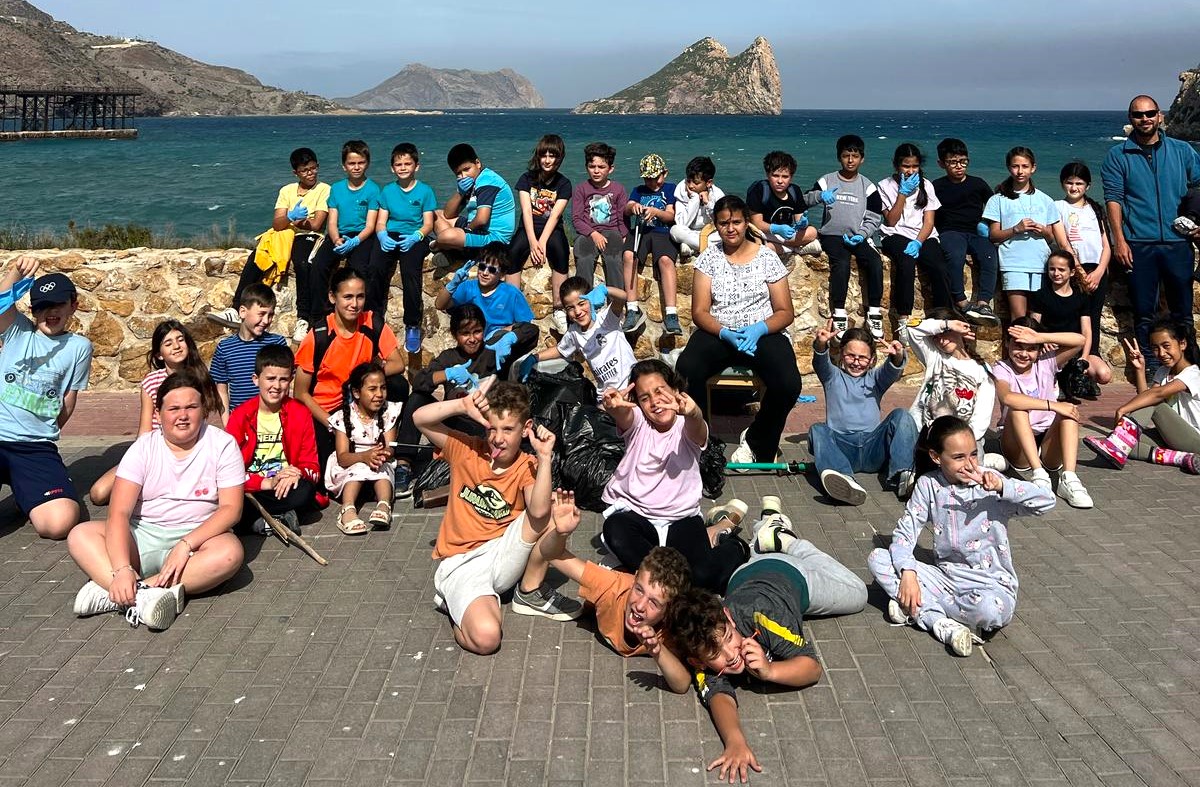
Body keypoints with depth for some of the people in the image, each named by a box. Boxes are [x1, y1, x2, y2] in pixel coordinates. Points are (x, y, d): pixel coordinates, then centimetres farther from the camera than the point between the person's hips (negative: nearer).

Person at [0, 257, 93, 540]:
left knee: (60, 523, -23)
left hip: (37, 447, 1)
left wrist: (42, 434, 12)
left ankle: (26, 490, 12)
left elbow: (68, 404, 12)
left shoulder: (79, 347, 8)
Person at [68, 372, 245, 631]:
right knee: (80, 536, -22)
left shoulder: (222, 445, -5)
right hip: (143, 535, 2)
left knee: (230, 552, -35)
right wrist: (122, 569, -30)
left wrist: (186, 544, -26)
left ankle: (115, 594, -35)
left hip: (199, 535, -2)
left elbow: (231, 508, -10)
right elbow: (119, 512, -13)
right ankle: (145, 595, -43)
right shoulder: (144, 447, -3)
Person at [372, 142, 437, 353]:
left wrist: (415, 237, -20)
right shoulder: (387, 191, 15)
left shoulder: (425, 191, 6)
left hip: (414, 238, -2)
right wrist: (382, 236, -13)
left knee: (410, 272, -32)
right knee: (376, 268, -28)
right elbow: (380, 222, 10)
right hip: (390, 236, 3)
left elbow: (428, 224, 0)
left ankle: (413, 326, -19)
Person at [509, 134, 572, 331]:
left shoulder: (563, 183, 3)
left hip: (552, 230, -1)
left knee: (558, 247, -35)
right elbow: (526, 211, -7)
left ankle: (558, 309, -30)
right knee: (513, 252, -31)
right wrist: (532, 242, -22)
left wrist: (542, 243, -25)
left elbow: (555, 215, -10)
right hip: (529, 229, 1)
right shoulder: (527, 178, 4)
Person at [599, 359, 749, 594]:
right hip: (633, 511, 1)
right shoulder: (636, 422, -1)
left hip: (682, 517, -1)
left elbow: (696, 427, -29)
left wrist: (691, 413, -56)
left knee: (702, 575, -25)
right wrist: (614, 407, -53)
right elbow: (623, 415, -26)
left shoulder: (686, 426, -3)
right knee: (616, 532, -35)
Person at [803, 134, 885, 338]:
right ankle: (838, 315, -27)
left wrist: (861, 235, -12)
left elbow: (874, 219, 6)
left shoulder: (868, 187, 8)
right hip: (832, 235, -2)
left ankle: (874, 314, -17)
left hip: (858, 237, 2)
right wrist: (820, 195, -29)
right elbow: (804, 201, -7)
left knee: (875, 262, -25)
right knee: (842, 263, -32)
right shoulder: (826, 181, 5)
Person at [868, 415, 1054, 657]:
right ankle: (941, 623, -22)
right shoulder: (928, 485, -1)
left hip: (991, 582, -3)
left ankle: (917, 609, -15)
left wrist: (1003, 487, -30)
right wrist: (907, 573, -21)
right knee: (877, 558, -15)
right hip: (946, 575, 4)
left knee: (989, 610, -41)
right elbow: (905, 531, -4)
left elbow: (1047, 501, -16)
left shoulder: (989, 482, -8)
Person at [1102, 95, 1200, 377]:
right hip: (1139, 245, -1)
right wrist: (1119, 240, -9)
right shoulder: (1118, 155, 5)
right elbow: (1113, 198, 0)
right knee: (1144, 313, 2)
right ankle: (1150, 371, 10)